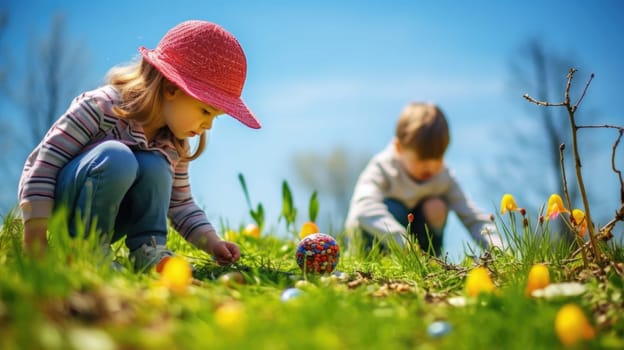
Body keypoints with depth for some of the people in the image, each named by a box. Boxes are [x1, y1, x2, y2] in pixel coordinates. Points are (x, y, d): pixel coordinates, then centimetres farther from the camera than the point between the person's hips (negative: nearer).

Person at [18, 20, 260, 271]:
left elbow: (181, 206, 9)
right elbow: (42, 163, -20)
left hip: (99, 221, 6)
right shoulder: (100, 108, -21)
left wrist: (213, 243, -8)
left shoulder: (175, 147, 1)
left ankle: (148, 249, -13)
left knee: (155, 167, -22)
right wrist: (35, 235, -25)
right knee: (116, 157, -34)